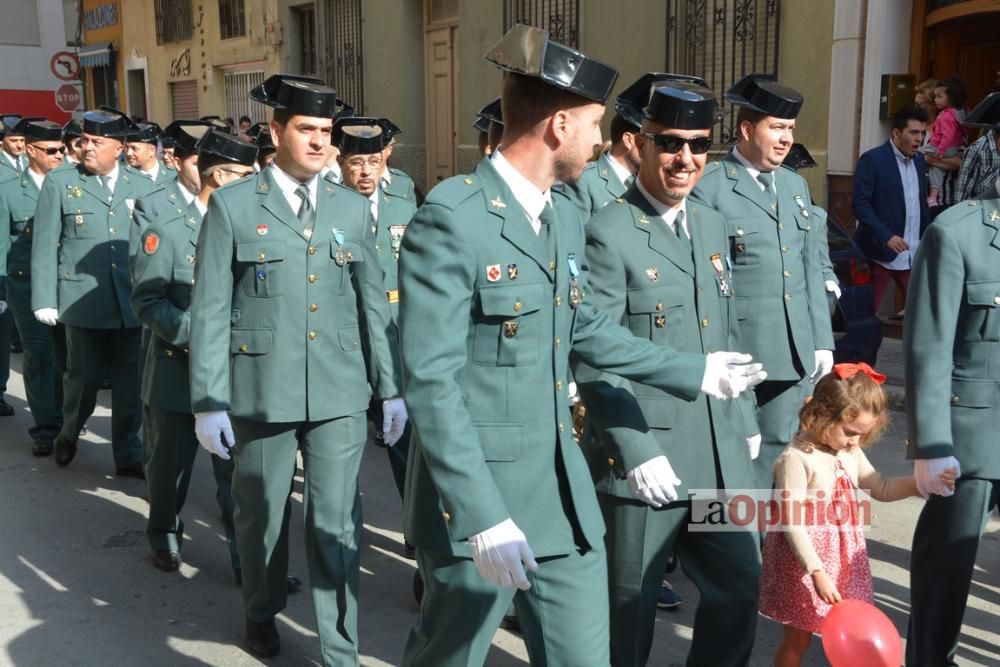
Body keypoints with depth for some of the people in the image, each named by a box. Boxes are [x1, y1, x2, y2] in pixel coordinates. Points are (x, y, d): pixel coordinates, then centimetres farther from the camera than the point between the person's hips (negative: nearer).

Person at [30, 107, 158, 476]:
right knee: (82, 379, 10)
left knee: (131, 383, 6)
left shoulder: (143, 186, 6)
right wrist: (44, 300, -4)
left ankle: (128, 455, 19)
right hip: (84, 302, -1)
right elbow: (45, 246, 1)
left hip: (133, 303, 1)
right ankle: (68, 435, 38)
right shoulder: (59, 182, 2)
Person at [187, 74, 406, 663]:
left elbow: (374, 303, 8)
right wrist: (209, 402, -7)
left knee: (337, 524, 3)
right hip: (261, 392, -1)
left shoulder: (353, 208, 6)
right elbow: (211, 310, -3)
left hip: (341, 393, 1)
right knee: (263, 516, 17)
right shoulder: (233, 204, -1)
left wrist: (392, 387, 5)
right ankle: (263, 613, 43)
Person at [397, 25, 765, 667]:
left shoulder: (565, 215, 8)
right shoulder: (452, 219, -18)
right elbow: (431, 380, -22)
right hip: (477, 497, -7)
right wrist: (484, 515, -24)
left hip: (563, 493, 7)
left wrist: (694, 371, 21)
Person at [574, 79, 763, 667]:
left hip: (721, 457, 7)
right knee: (630, 604, 9)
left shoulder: (714, 225, 12)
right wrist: (637, 452, -20)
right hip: (644, 455, -7)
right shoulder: (609, 232, -12)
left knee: (740, 587, 15)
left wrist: (746, 419, 16)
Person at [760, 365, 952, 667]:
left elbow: (881, 489, 18)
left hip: (845, 558, 7)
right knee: (798, 639, 8)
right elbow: (792, 523, -23)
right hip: (805, 558, -7)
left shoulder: (851, 454, 2)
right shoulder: (796, 458, -22)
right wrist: (817, 572, -25)